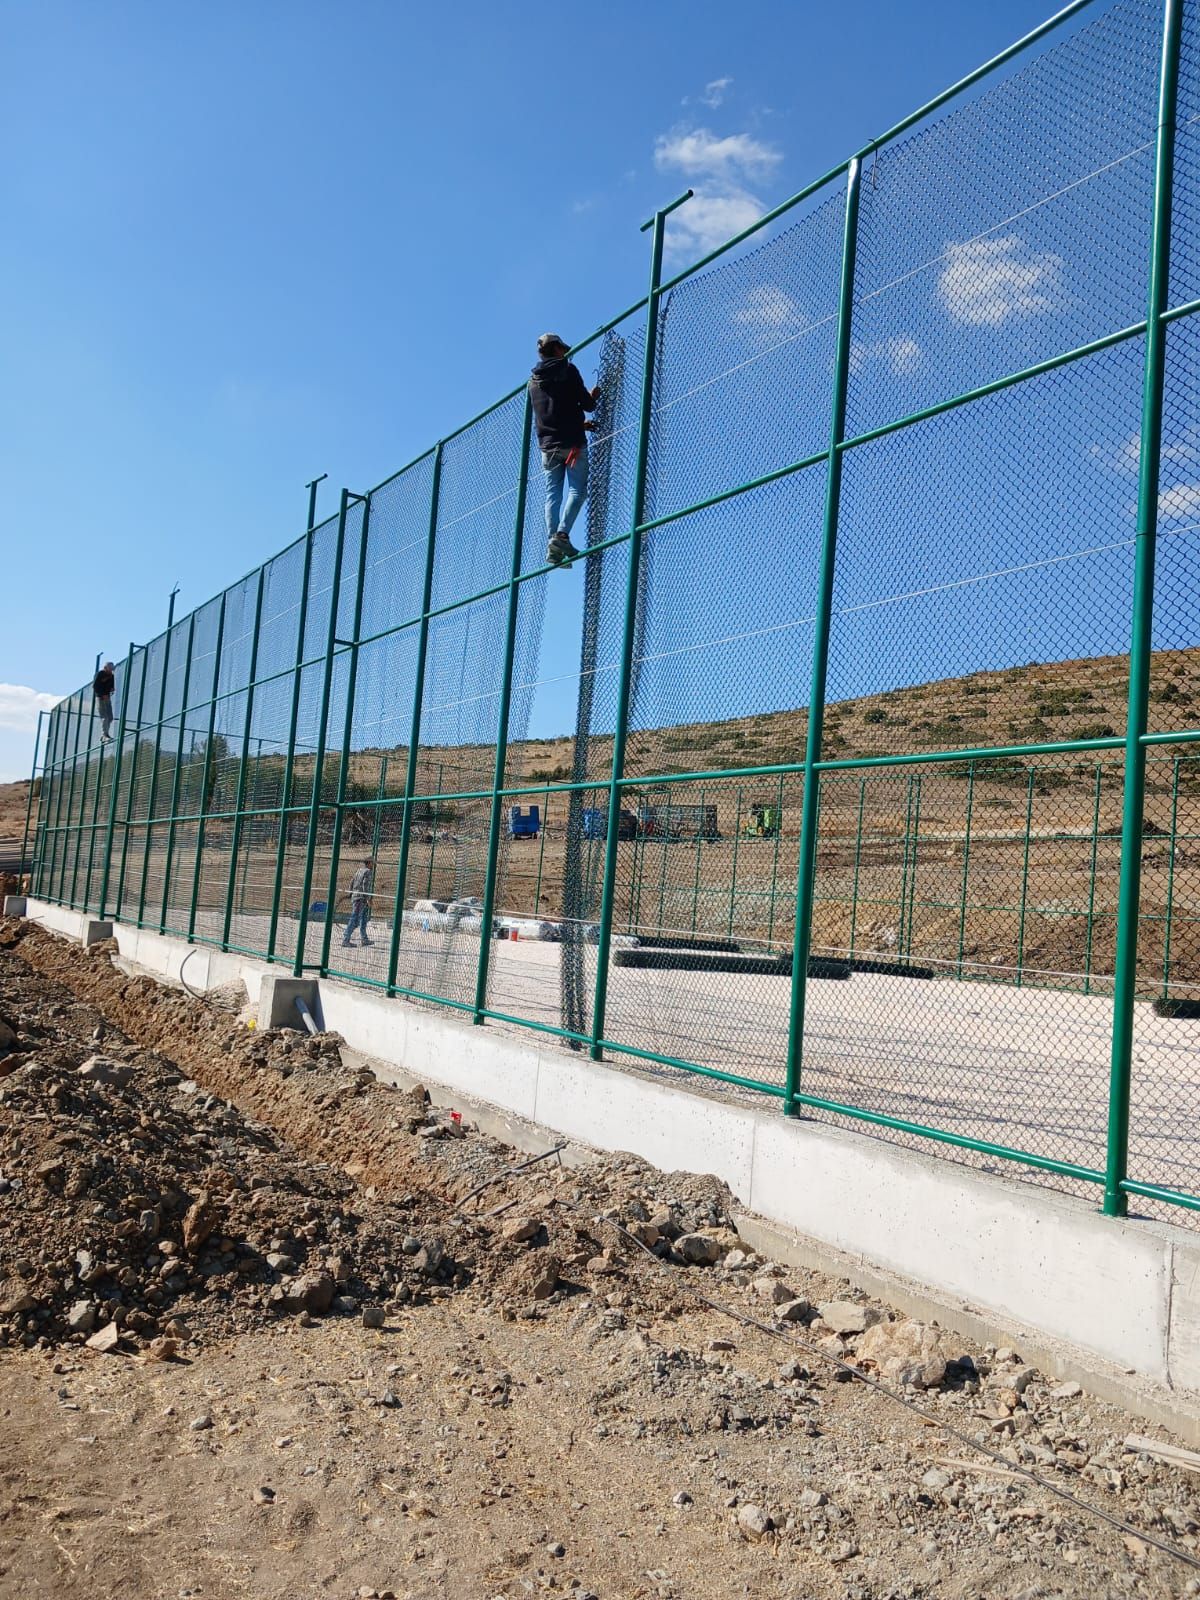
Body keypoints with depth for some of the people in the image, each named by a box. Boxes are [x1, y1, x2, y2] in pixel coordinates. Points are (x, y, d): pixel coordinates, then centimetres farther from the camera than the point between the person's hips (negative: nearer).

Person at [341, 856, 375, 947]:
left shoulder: (359, 870, 15)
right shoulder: (368, 871, -10)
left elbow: (351, 883, 18)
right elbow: (365, 885, -19)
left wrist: (351, 895, 24)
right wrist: (368, 899, -18)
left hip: (354, 896, 9)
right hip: (361, 899, -9)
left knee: (363, 919, 18)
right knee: (354, 920, -9)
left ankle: (364, 939, 25)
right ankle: (346, 940, -11)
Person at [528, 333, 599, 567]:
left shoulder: (533, 380, 17)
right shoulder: (567, 369, -1)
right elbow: (587, 404, -4)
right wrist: (593, 397, 19)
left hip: (547, 445, 5)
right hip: (572, 442, -5)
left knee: (553, 493, 4)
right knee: (578, 490, -2)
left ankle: (553, 547, -5)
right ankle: (562, 534, -21)